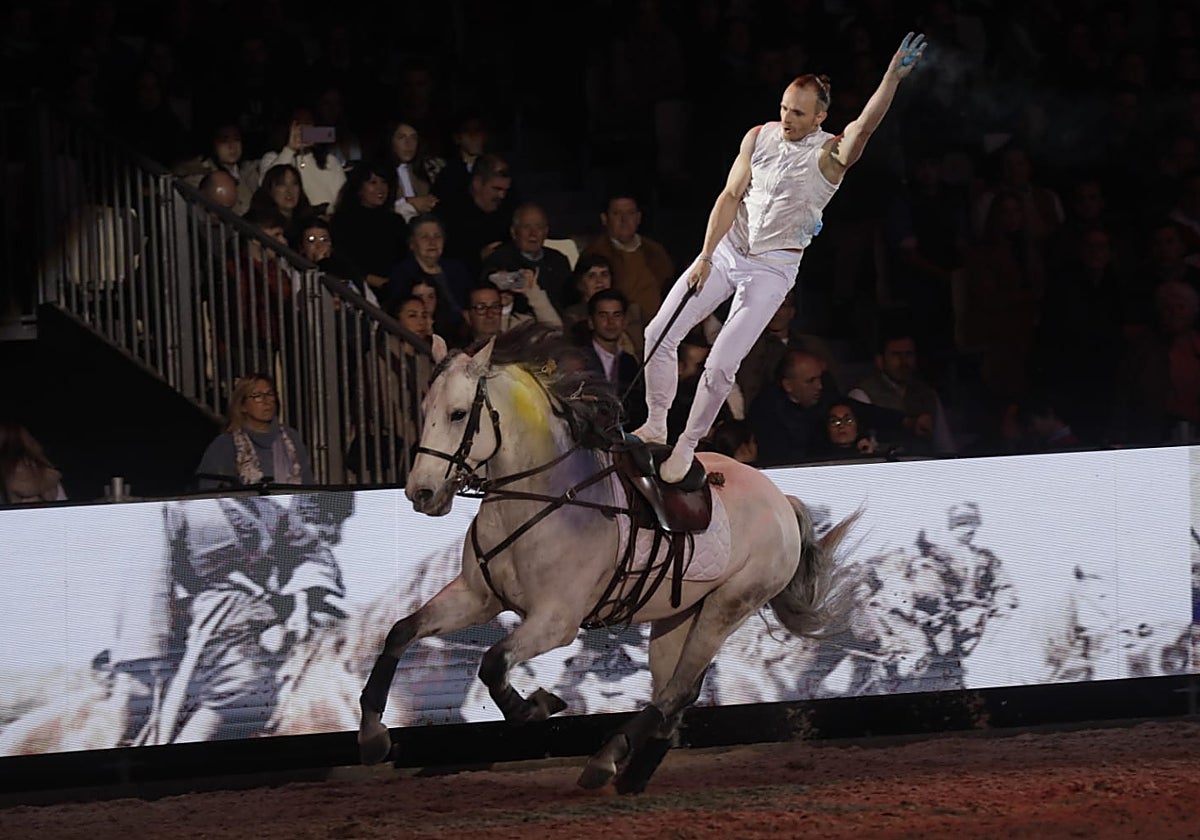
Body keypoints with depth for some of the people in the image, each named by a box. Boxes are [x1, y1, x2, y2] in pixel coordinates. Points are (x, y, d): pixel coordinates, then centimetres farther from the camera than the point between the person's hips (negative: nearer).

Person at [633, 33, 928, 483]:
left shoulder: (830, 154, -16)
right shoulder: (760, 137, -4)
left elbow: (866, 124, -35)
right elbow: (731, 196, -3)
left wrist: (893, 76, -52)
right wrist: (706, 256, -12)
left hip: (773, 268, -4)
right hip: (726, 251, 4)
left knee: (720, 366, -9)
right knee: (659, 334, 0)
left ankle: (689, 443, 13)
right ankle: (656, 426, 18)